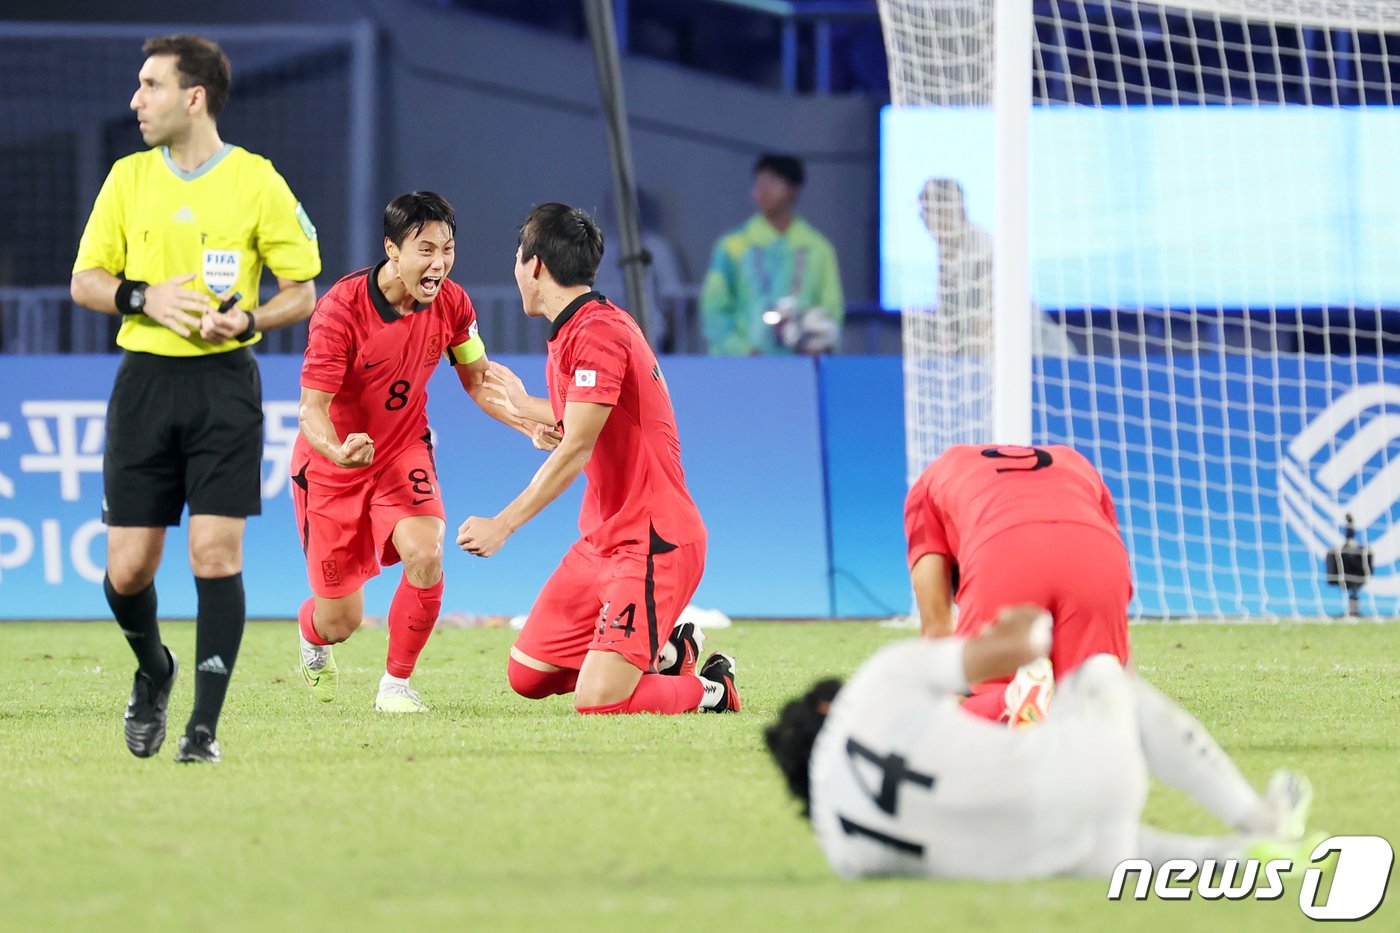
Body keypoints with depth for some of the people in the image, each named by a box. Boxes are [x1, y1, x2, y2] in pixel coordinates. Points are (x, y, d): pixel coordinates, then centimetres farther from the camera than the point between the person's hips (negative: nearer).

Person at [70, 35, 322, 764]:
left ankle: (204, 726, -4)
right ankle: (153, 670, 31)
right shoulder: (128, 178, 7)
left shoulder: (257, 183, -2)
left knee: (215, 553, -11)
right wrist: (144, 297, -11)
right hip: (144, 379, 3)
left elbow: (302, 293, 3)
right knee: (128, 569, 0)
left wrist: (248, 320, -16)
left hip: (224, 382, -3)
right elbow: (84, 282, 9)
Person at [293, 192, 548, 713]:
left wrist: (532, 424, -12)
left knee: (425, 556, -27)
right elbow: (312, 409, -25)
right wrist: (339, 451, -48)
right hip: (332, 466, -3)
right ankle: (312, 637, 42)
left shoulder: (451, 304, -10)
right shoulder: (341, 308, -25)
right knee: (340, 621, 1)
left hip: (404, 455, 3)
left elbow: (477, 379, 6)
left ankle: (396, 684, -6)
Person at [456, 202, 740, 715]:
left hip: (652, 544, -10)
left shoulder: (598, 331, -18)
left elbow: (576, 451, -24)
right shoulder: (570, 331, 13)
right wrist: (524, 405, 41)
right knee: (526, 674, 8)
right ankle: (665, 654, 20)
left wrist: (503, 524, -27)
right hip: (601, 540, 10)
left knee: (597, 701, -20)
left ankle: (711, 688, 6)